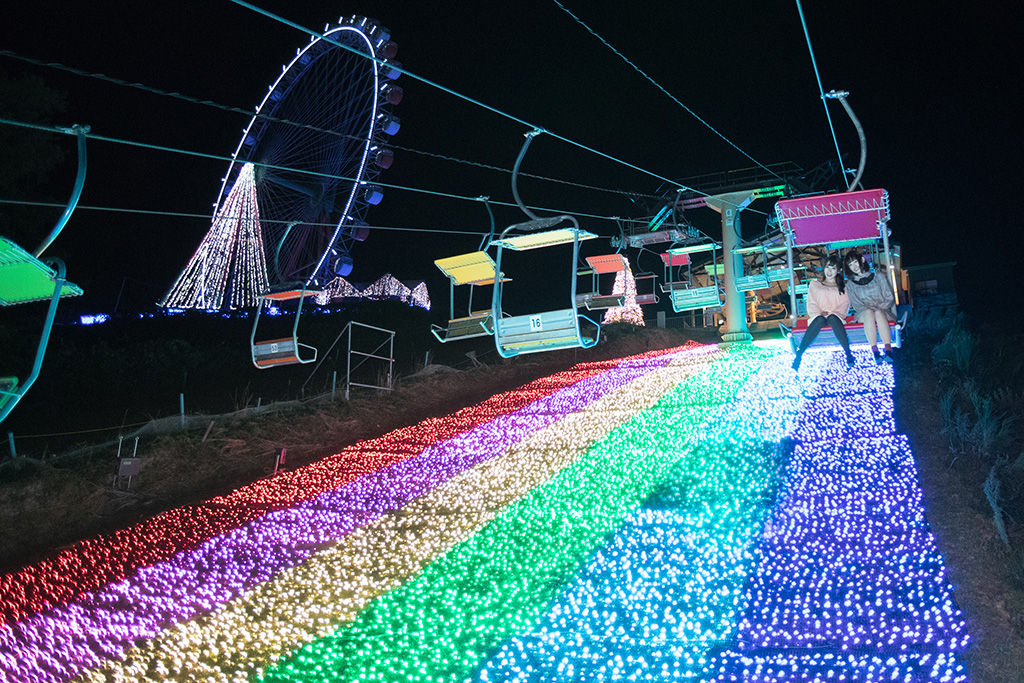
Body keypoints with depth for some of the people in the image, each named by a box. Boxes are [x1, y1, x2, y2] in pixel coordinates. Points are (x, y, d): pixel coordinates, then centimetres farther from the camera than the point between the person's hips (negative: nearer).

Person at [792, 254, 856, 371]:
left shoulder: (843, 287, 21)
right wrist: (819, 313, -10)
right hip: (817, 315, 0)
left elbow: (845, 305, 8)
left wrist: (831, 313, -10)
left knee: (832, 318, -39)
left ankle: (848, 354, -41)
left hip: (836, 315, 0)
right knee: (820, 320, -39)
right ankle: (799, 355, -43)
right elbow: (811, 304, 10)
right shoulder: (815, 284, 21)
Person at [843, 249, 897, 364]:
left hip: (883, 310, 0)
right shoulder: (850, 285, 13)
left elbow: (889, 298, 6)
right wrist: (869, 308, -14)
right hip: (863, 313, 0)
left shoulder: (879, 277, 13)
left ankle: (889, 351, -51)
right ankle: (875, 352, -49)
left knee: (878, 313, -37)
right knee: (869, 312, -37)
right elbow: (856, 305, 4)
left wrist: (879, 307, -12)